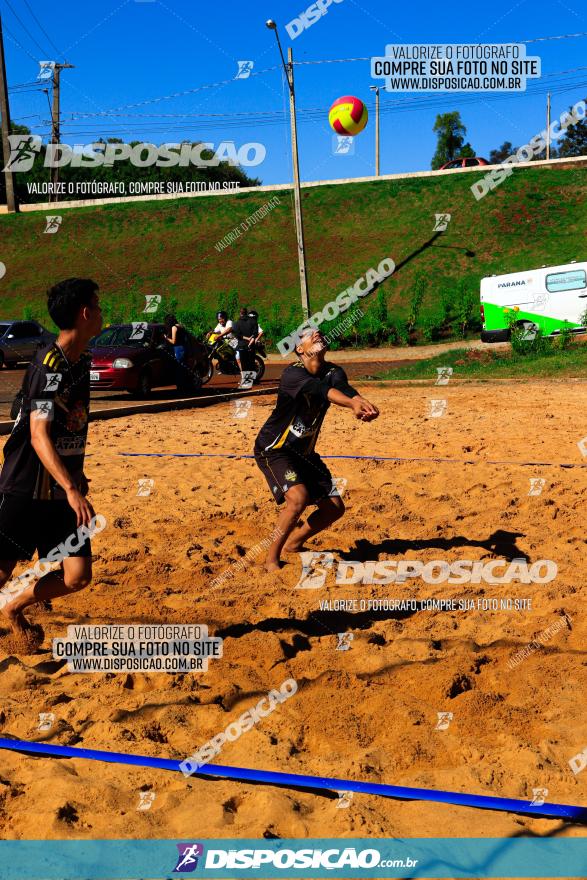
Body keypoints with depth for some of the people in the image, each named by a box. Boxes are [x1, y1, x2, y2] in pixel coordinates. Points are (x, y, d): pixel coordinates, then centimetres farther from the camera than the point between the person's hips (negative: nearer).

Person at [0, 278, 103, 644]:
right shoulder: (49, 363, -18)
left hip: (63, 489, 7)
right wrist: (72, 489, -35)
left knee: (77, 577, 2)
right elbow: (38, 436, -26)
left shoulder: (83, 361, 7)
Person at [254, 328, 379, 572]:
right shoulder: (293, 373, -21)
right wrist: (353, 404, -59)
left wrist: (365, 404, -49)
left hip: (304, 452, 7)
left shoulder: (333, 372, -3)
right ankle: (272, 558, -10)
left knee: (334, 507, 5)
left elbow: (345, 388, -26)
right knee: (298, 497, -29)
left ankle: (294, 544, 28)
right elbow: (320, 390, -41)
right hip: (273, 449, -7)